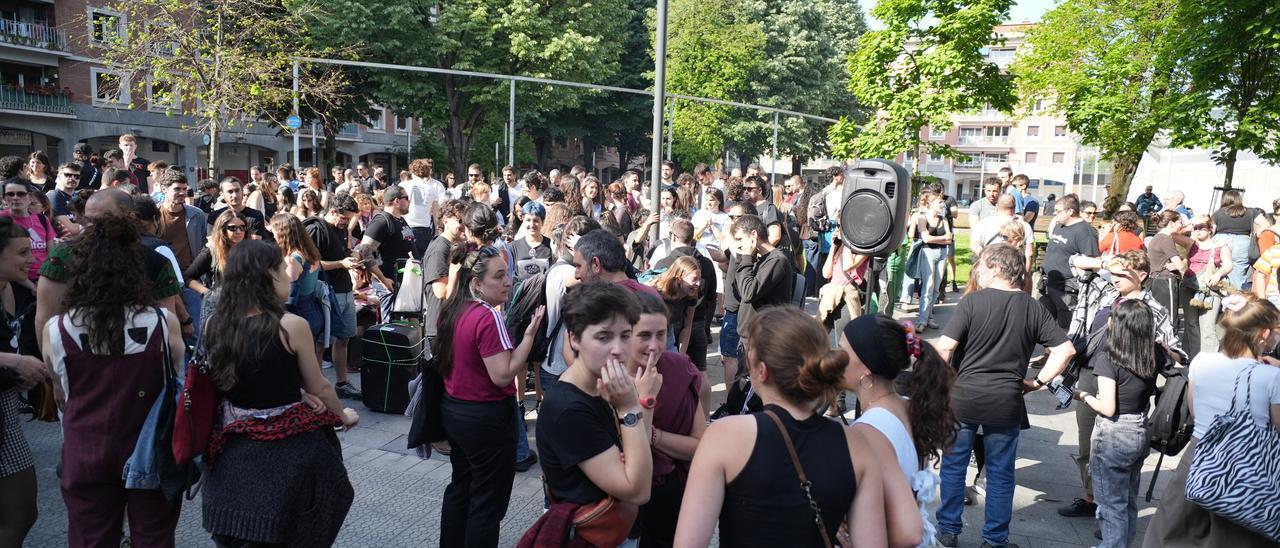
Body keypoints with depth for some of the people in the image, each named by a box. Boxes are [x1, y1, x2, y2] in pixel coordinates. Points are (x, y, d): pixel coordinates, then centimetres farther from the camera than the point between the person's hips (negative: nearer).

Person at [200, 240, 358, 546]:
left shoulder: (214, 324, -4)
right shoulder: (291, 326, -18)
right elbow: (319, 389, -4)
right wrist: (343, 416, 14)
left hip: (235, 450, 5)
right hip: (291, 450, -5)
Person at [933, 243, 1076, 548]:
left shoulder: (973, 301, -11)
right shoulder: (1034, 309, 0)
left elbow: (944, 347, -16)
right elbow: (1066, 350, -5)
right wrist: (1039, 381, 4)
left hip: (963, 397, -2)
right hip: (1006, 402, 2)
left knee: (954, 465, 14)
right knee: (1001, 473, 14)